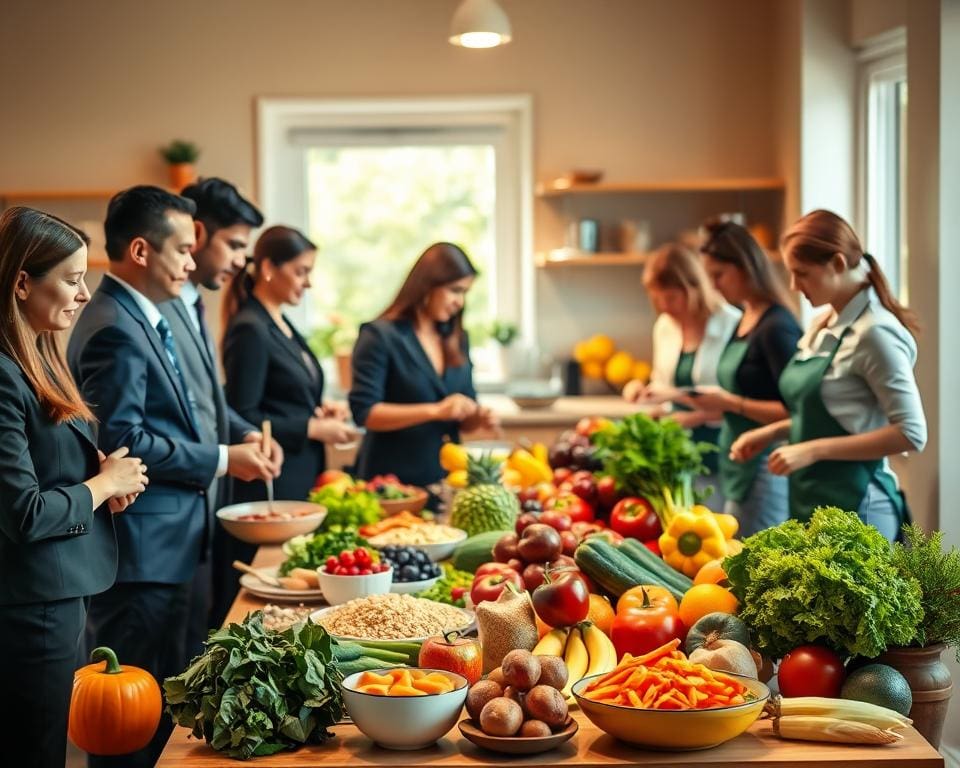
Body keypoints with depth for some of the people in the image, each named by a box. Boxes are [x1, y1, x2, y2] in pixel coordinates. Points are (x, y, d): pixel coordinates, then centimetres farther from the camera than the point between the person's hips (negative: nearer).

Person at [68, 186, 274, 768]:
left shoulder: (142, 320, 15)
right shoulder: (115, 329, -18)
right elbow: (121, 441, -23)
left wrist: (241, 439, 12)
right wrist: (221, 460, -15)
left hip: (161, 546, 10)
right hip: (141, 552, -10)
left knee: (162, 701, 18)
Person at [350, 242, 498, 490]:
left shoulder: (457, 340, 10)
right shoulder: (380, 336, -8)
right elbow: (364, 412, -16)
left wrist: (478, 418, -6)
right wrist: (434, 411, -24)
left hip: (446, 479, 5)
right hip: (392, 482, -5)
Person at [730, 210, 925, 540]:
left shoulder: (873, 333, -16)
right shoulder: (823, 326, 10)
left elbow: (911, 433, -18)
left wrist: (813, 450, -21)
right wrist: (772, 432, 6)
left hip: (851, 505, -8)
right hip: (811, 501, 8)